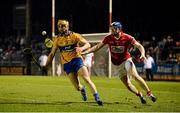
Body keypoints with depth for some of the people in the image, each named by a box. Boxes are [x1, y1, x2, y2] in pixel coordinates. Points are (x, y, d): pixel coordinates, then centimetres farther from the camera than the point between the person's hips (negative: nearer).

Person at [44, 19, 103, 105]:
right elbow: (52, 54, 15)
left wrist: (81, 48, -27)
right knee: (77, 87, -5)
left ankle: (97, 98, -15)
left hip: (77, 60, -2)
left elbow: (87, 44, -6)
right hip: (67, 64, 2)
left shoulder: (74, 36, -1)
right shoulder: (57, 39, 7)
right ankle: (82, 89, 32)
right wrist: (46, 65, 9)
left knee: (87, 79, -20)